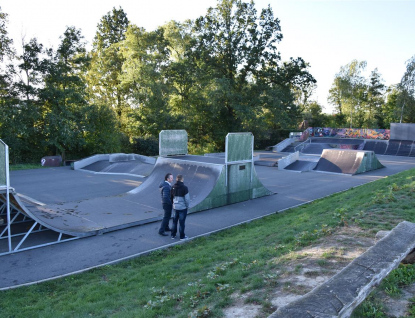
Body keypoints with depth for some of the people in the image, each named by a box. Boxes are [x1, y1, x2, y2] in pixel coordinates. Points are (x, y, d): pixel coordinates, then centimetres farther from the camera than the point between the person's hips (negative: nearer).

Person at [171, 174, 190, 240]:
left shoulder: (173, 187, -1)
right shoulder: (184, 188, -17)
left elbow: (171, 196, 6)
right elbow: (187, 199, -15)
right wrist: (187, 206, 1)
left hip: (175, 207, 5)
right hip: (183, 207, -5)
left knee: (175, 220, 18)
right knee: (182, 221, 5)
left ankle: (173, 235, 27)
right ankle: (182, 236, 14)